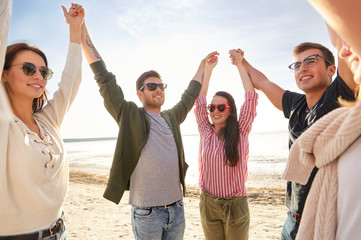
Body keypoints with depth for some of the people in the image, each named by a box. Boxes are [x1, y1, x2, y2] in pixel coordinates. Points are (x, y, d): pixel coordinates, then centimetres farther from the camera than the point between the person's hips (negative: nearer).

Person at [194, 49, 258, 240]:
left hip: (236, 204, -2)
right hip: (208, 204, 2)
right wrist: (208, 68, 3)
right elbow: (199, 100, -1)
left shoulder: (241, 132, -6)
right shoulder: (205, 131, 0)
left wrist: (240, 65, -5)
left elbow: (251, 97, -9)